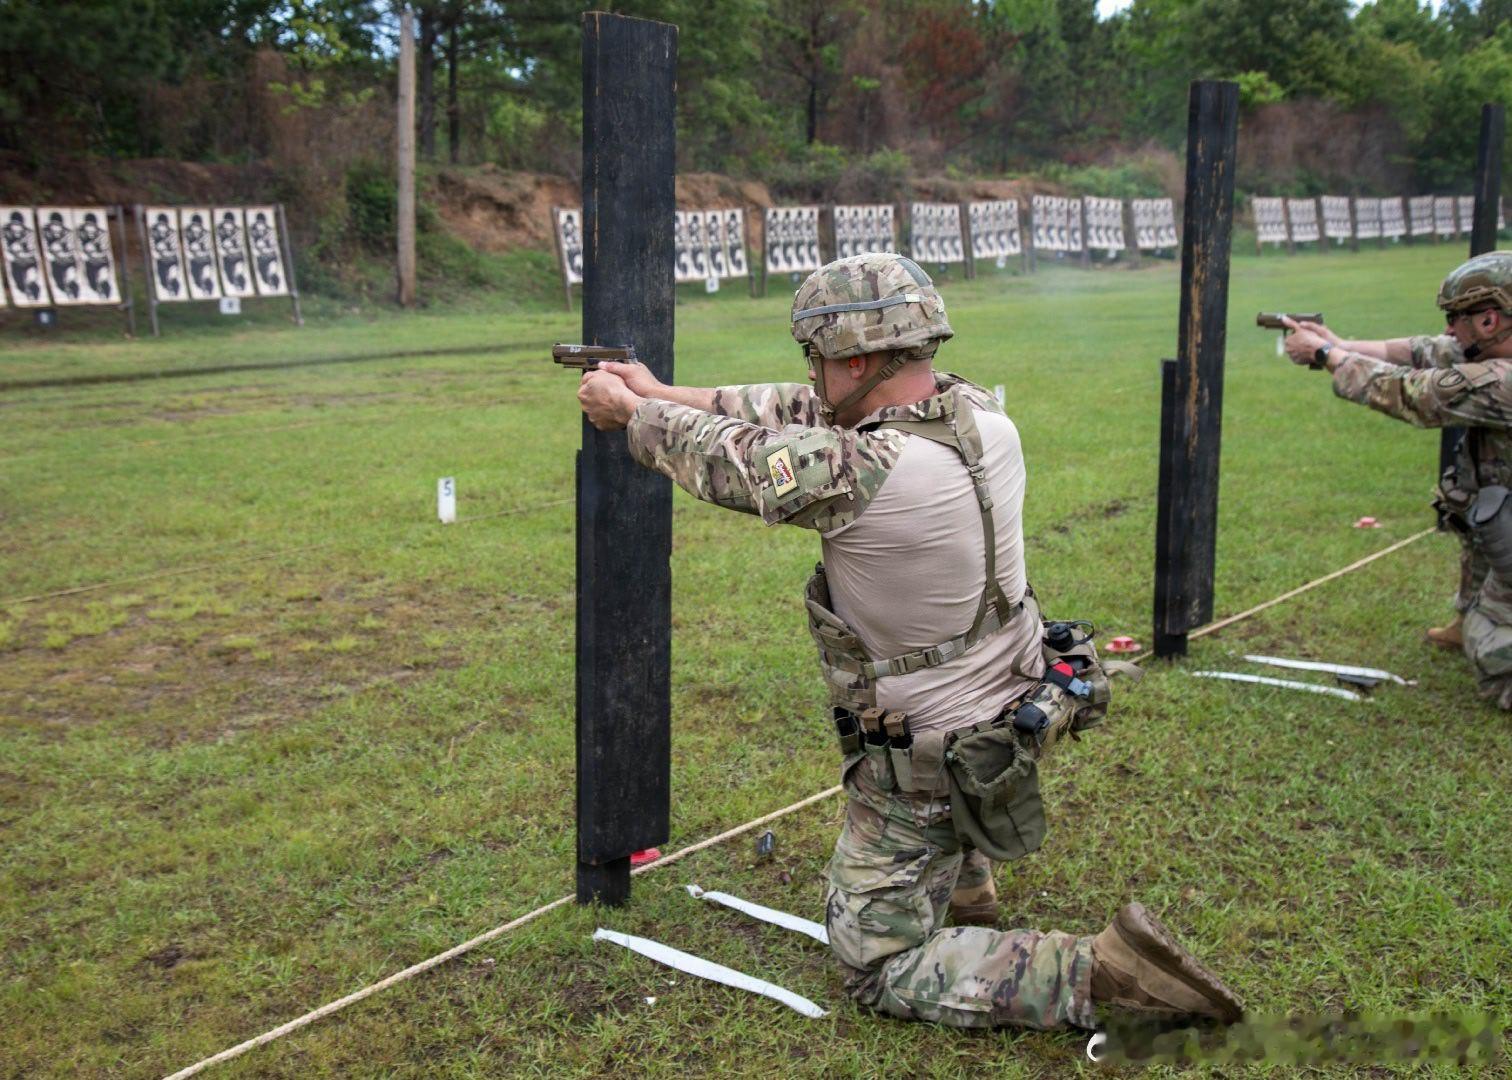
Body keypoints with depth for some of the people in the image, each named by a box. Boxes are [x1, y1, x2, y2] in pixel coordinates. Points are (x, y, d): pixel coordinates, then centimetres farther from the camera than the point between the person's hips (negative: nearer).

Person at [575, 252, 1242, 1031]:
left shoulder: (857, 475, -32)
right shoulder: (978, 413, -9)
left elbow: (728, 460, -15)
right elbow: (809, 414, 2)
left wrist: (629, 410, 5)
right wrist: (662, 393, 6)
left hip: (929, 769, -8)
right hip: (1017, 706, 8)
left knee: (878, 969, 7)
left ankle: (1101, 969, -10)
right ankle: (964, 875, 41)